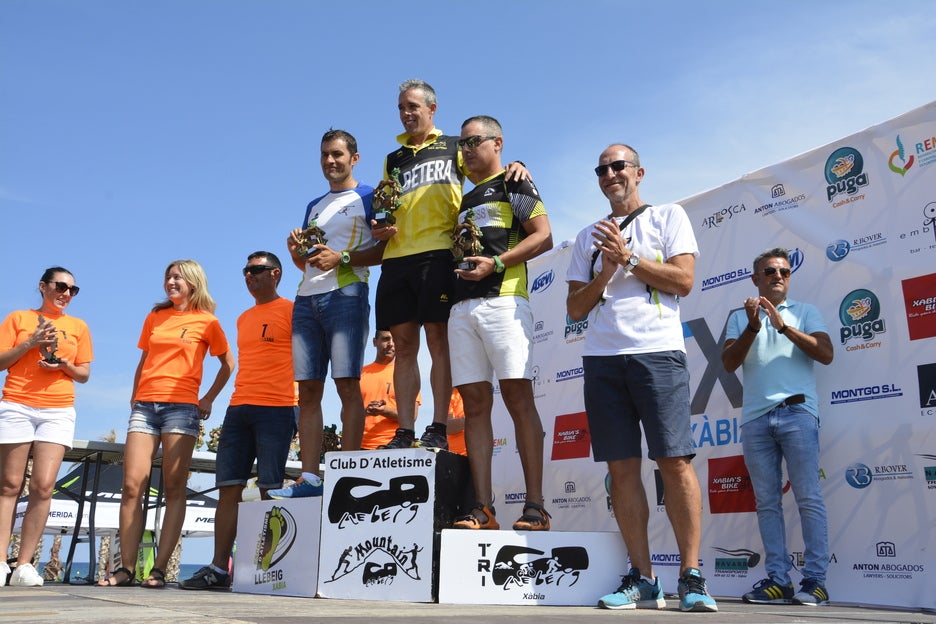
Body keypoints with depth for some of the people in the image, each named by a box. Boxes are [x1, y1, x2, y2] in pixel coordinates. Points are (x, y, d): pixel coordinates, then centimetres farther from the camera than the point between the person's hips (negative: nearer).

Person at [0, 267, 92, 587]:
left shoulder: (78, 326, 13)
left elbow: (84, 374, 14)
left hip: (58, 411, 1)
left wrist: (65, 365, -6)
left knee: (43, 486, -10)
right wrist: (30, 344, -9)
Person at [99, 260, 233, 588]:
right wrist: (134, 397, 12)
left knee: (174, 487, -6)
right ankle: (126, 569, -1)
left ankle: (159, 570, -5)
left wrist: (209, 398, 3)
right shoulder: (154, 317, 18)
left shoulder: (207, 321, 6)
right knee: (132, 485, -5)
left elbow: (228, 363, 10)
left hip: (181, 406, -4)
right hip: (145, 405, 4)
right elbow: (143, 362, 22)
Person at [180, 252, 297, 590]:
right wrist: (241, 398, 18)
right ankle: (219, 568, 4)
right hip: (238, 408, 7)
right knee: (228, 487, 2)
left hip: (275, 408, -7)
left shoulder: (290, 311, 1)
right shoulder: (243, 319, 23)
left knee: (269, 489, -6)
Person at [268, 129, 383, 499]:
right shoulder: (314, 206, 27)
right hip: (307, 299, 7)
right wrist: (295, 250, 7)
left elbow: (386, 248, -5)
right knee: (308, 390, -1)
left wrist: (343, 258, -15)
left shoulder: (368, 197, 6)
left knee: (347, 384, -11)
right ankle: (310, 477, -1)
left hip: (345, 295, -7)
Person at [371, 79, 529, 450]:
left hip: (437, 253, -4)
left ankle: (438, 430, -7)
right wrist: (379, 229, 6)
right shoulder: (393, 160, 26)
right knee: (404, 344, 2)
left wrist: (514, 167, -12)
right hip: (396, 257, 5)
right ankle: (405, 432, 3)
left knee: (437, 339, -8)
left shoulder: (454, 148, 14)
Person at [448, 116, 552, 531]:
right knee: (475, 403, 0)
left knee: (518, 397, -11)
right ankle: (482, 509, 0)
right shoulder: (464, 201, 28)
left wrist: (496, 263, -14)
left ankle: (535, 507, -10)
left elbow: (543, 237, -4)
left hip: (503, 300, -7)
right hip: (461, 306, 7)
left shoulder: (514, 184, 7)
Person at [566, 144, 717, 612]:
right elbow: (575, 308, 15)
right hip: (601, 358, 4)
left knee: (675, 462, -9)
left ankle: (691, 578, -2)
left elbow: (683, 280, -1)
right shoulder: (588, 237, 21)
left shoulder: (668, 217, 12)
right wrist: (606, 271, -1)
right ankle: (643, 580, 7)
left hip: (657, 352, -3)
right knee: (621, 468, 1)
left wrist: (628, 256, -5)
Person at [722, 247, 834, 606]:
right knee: (767, 502, 1)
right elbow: (729, 363, 6)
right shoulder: (740, 318, 18)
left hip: (796, 411, -2)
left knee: (808, 497, -7)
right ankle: (777, 580, 3)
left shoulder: (805, 313, 14)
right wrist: (752, 327, -8)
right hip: (754, 417, 2)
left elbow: (826, 354, 0)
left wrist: (784, 326, -8)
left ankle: (815, 580, -4)